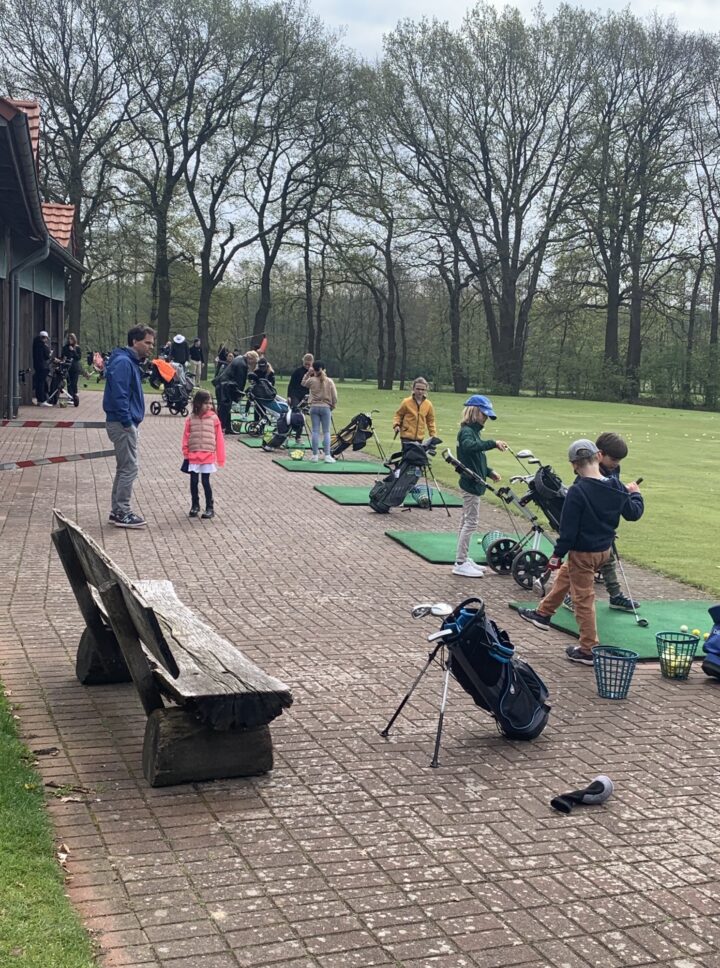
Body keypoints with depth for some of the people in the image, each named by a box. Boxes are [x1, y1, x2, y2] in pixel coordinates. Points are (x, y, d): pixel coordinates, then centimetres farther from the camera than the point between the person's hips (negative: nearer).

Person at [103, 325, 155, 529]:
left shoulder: (132, 362, 15)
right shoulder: (123, 362, -17)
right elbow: (119, 395, -23)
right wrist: (128, 422, -22)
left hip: (126, 423, 11)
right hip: (122, 424, -11)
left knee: (125, 468, 15)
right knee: (129, 468, -6)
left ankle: (117, 511, 22)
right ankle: (122, 513, 1)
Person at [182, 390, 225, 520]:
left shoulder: (213, 418, -1)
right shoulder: (191, 419, 0)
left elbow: (219, 439, 1)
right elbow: (186, 437, 5)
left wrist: (220, 458, 1)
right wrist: (186, 454, 2)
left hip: (208, 456, -1)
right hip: (193, 456, 1)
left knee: (205, 481, 0)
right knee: (193, 481, 7)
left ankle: (210, 508, 11)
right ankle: (195, 505, 24)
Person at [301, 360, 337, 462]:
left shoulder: (311, 380, -3)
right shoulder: (329, 381, -1)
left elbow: (303, 383, 20)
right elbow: (334, 397, -1)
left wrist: (308, 373, 18)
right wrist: (332, 407, 13)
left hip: (314, 407, 0)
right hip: (326, 408, 0)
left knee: (315, 431, 3)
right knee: (326, 432, 3)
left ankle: (315, 455, 4)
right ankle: (327, 455, -1)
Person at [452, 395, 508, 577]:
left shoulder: (473, 431, 14)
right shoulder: (466, 431, -16)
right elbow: (469, 447, -40)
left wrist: (489, 472, 11)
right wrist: (493, 443, -43)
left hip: (473, 483, 10)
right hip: (471, 483, -10)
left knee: (467, 522, 15)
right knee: (470, 523, -6)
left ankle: (463, 560, 23)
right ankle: (460, 564, -1)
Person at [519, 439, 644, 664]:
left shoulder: (577, 491, -24)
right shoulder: (616, 487, -7)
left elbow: (568, 529, -21)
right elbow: (633, 513, 6)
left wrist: (557, 554, -10)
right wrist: (635, 494, 25)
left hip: (583, 553, -8)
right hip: (605, 550, 8)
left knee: (584, 600, 5)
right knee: (565, 575, 29)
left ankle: (588, 650, 13)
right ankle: (543, 613, 45)